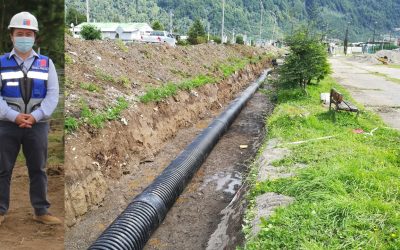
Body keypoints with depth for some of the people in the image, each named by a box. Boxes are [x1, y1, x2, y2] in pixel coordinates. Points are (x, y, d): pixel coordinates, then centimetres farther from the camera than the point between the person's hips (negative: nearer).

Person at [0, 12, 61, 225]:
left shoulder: (46, 64, 8)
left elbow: (53, 94, 0)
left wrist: (35, 116, -13)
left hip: (38, 125, 1)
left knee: (38, 169, 7)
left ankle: (41, 211, 16)